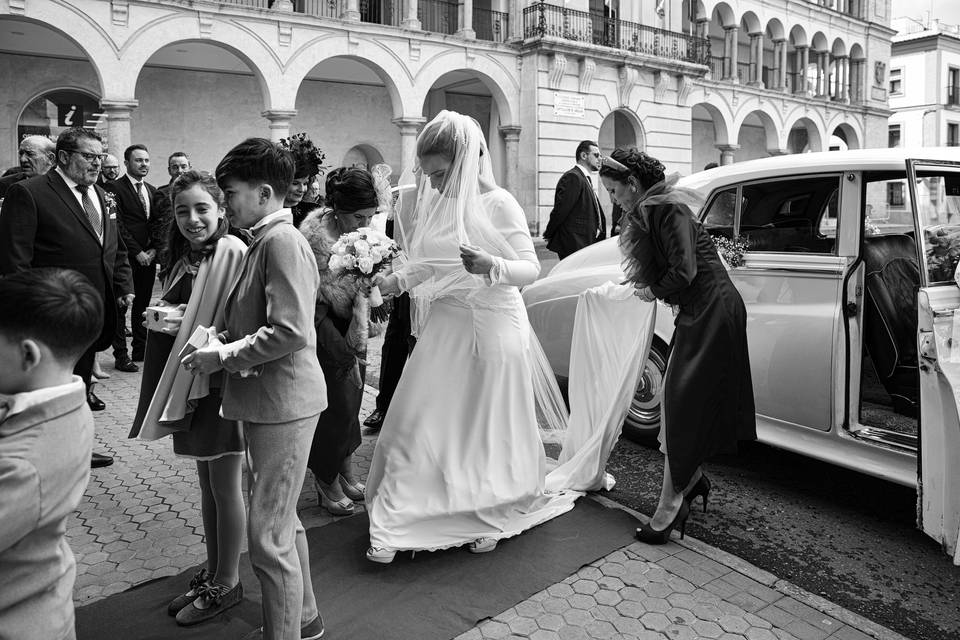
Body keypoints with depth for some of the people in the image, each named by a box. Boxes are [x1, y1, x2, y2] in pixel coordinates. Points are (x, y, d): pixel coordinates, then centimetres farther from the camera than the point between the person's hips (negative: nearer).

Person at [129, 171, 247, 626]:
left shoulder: (232, 252, -16)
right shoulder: (185, 257, 10)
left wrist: (188, 325, -21)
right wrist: (161, 319, 1)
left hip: (221, 378, -8)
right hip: (189, 381, 8)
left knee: (224, 485, 5)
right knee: (206, 482, 18)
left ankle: (227, 583, 22)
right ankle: (212, 572, 33)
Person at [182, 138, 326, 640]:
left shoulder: (282, 241, -16)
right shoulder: (265, 241, 14)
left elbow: (290, 331, -25)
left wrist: (224, 356, -16)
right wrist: (216, 336, 10)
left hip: (283, 400, -11)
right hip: (269, 400, 11)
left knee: (268, 533, -1)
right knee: (282, 520, 22)